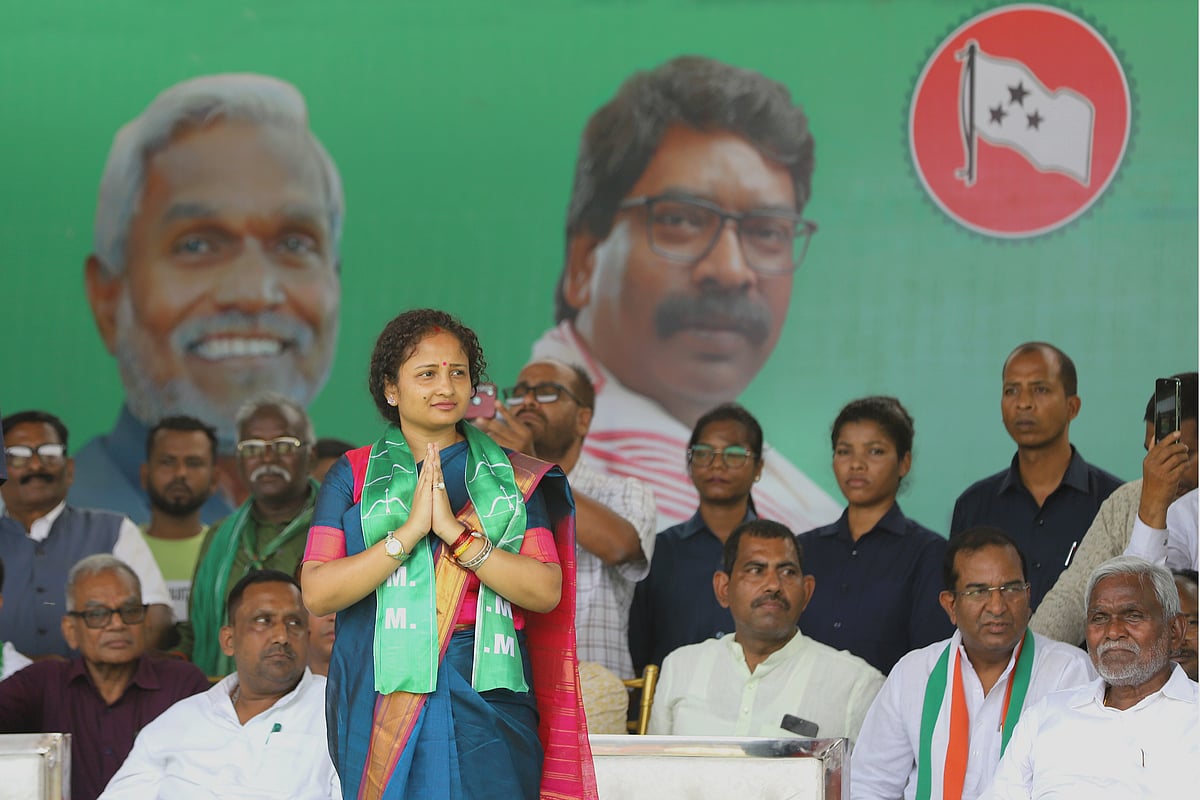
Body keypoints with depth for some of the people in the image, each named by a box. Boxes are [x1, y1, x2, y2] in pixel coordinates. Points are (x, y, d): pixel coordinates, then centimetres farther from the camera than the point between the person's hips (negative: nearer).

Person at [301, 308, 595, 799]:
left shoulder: (513, 478, 8)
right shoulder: (353, 477, 7)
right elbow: (317, 593, -4)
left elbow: (547, 591, -3)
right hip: (378, 701, 0)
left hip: (486, 701, 0)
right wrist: (409, 531, -14)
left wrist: (456, 533, -13)